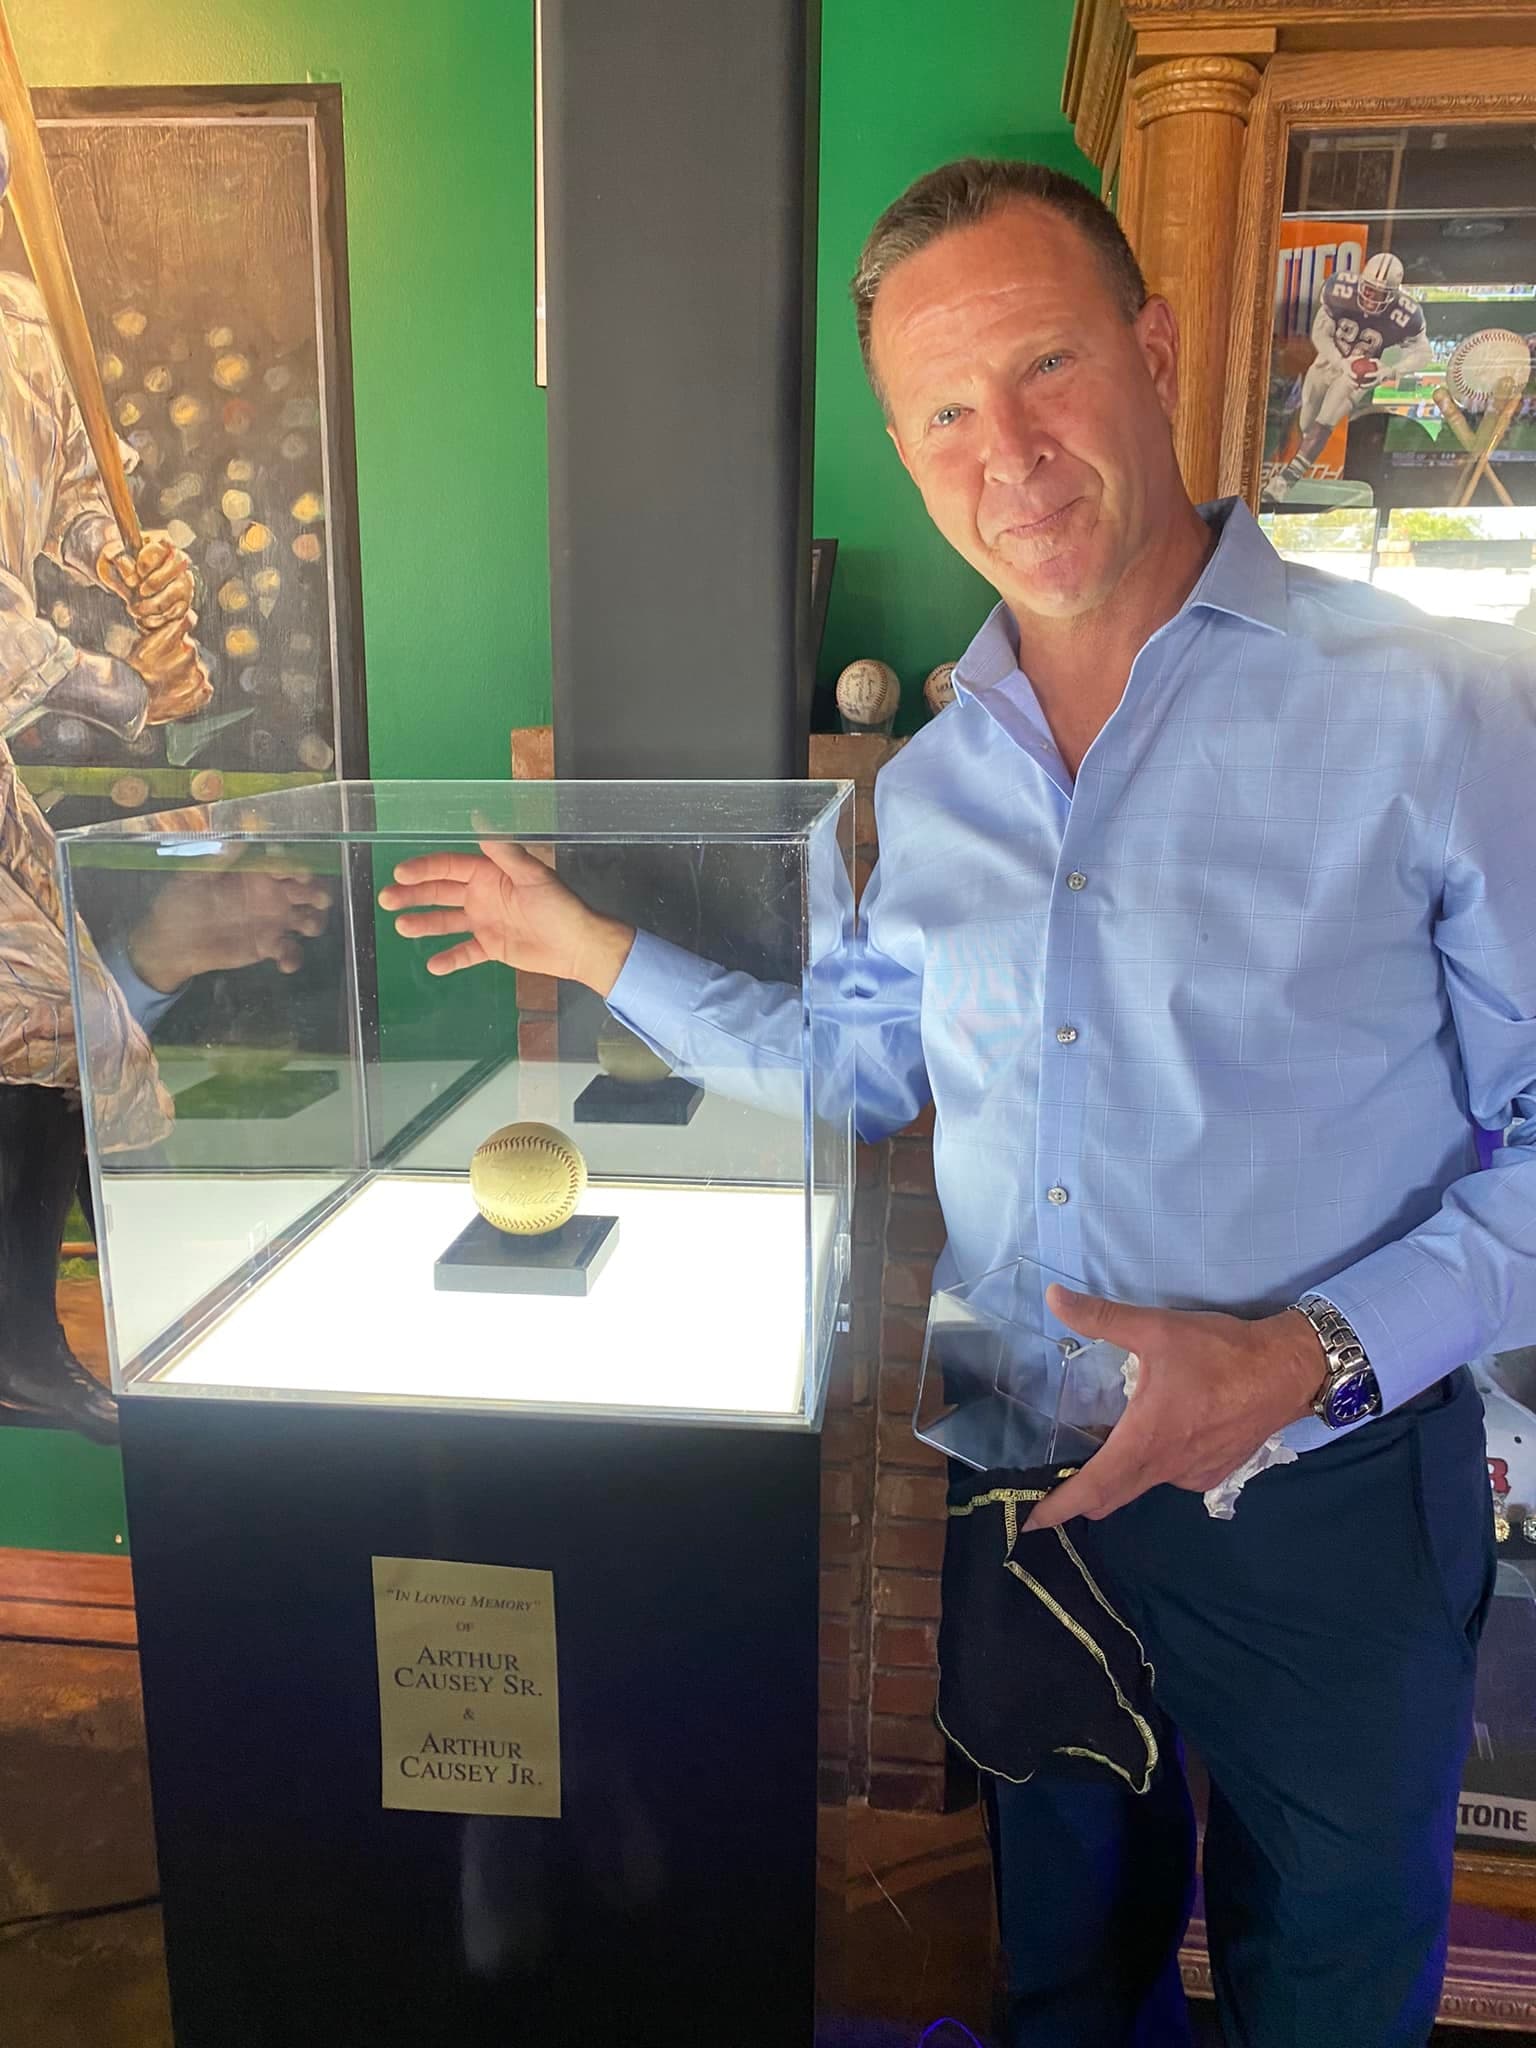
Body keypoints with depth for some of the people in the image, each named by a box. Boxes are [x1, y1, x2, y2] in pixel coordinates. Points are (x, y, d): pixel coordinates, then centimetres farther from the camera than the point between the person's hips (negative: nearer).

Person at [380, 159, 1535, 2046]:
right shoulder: (929, 781, 2)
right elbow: (866, 1064, 13)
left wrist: (1316, 1357, -24)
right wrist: (601, 955, 12)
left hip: (1324, 1498, -3)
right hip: (1022, 1477, 4)